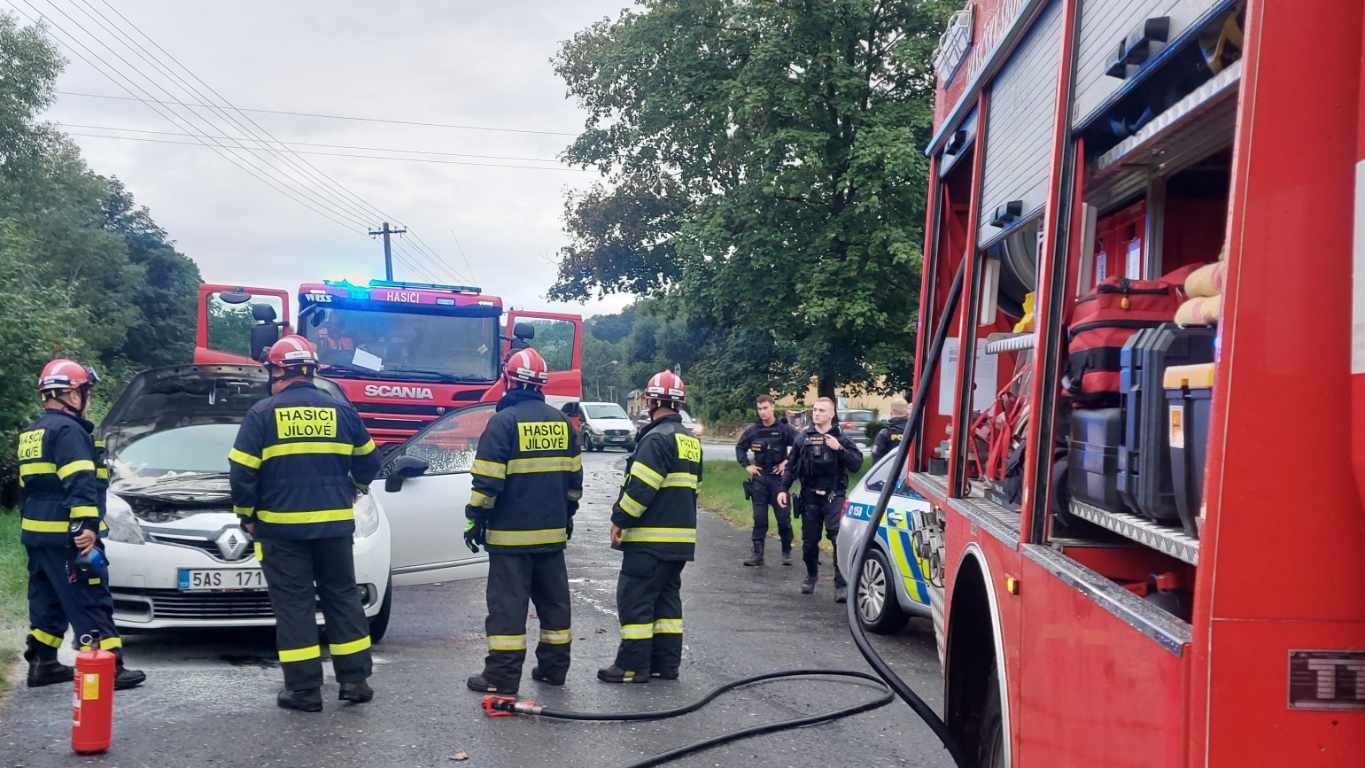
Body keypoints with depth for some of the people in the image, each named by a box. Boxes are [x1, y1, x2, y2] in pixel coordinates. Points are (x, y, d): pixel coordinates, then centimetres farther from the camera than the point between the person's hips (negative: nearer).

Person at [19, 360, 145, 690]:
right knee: (90, 603, -7)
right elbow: (79, 482, -24)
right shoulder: (68, 430, -13)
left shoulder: (32, 432, 19)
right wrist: (85, 524, -30)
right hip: (66, 535, -10)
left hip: (36, 531, 10)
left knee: (47, 600, 18)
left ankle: (42, 663, 24)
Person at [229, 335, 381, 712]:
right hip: (334, 524, 3)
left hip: (282, 526, -3)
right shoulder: (340, 410, 4)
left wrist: (246, 514, 7)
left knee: (294, 604, 4)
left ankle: (304, 688, 5)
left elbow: (242, 472, -7)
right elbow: (368, 462, 12)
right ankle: (355, 681, 15)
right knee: (342, 598, 12)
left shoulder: (263, 413, -5)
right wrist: (352, 489, 31)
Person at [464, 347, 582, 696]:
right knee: (553, 600, 14)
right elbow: (573, 476, 14)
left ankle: (502, 677, 0)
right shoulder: (561, 421, 7)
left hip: (511, 534, -6)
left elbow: (488, 480, -15)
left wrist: (474, 520, -5)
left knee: (507, 603, -2)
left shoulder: (504, 421, -11)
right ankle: (553, 667, 22)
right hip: (552, 532, 6)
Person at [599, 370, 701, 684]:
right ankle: (667, 664, 18)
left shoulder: (658, 438, -15)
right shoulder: (691, 440, 14)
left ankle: (633, 666, 1)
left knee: (634, 599, -2)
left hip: (650, 538, -9)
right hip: (681, 536, 9)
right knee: (667, 598, 15)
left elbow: (641, 486, -21)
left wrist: (620, 520, -13)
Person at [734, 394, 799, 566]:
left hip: (778, 478, -2)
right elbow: (740, 447, 17)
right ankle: (758, 554, 6)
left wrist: (787, 461, -8)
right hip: (759, 478, 2)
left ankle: (786, 552, 15)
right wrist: (746, 465, 6)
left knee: (783, 517, 1)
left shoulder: (784, 428, -4)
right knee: (759, 518, 3)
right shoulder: (752, 430, 5)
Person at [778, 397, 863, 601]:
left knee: (840, 539, -14)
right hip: (810, 498, 3)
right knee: (809, 541, 10)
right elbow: (791, 467, 13)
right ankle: (811, 576, 33)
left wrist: (839, 448, -17)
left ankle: (841, 584, -11)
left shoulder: (841, 438, 3)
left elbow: (856, 463, -5)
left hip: (834, 497, -2)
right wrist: (784, 489, 4)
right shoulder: (803, 438, 9)